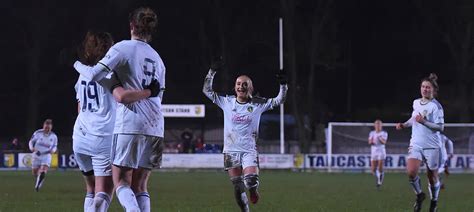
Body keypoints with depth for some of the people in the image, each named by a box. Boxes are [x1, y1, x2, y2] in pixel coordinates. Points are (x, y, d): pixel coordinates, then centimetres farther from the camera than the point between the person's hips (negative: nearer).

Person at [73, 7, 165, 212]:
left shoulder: (123, 48, -4)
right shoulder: (157, 58, 17)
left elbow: (94, 75, -11)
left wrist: (77, 64, 7)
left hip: (129, 125, -6)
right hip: (155, 127, 6)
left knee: (121, 181, -2)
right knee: (140, 186, 8)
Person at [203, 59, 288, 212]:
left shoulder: (257, 104, 1)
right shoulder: (227, 102, 3)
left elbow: (279, 100, 3)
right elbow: (207, 90, 3)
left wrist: (283, 84, -12)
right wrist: (212, 72, -6)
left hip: (249, 151, -2)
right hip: (231, 151, 2)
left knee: (251, 180, -21)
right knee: (238, 187, 1)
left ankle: (254, 191, 15)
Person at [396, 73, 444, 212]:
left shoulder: (436, 106, -10)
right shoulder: (416, 103, 8)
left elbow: (440, 127, -15)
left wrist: (424, 122, -24)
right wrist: (404, 125, 12)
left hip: (431, 146, -4)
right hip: (416, 144, 4)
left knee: (432, 177, 6)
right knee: (411, 172, -18)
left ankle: (434, 200, 31)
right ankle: (419, 195, 7)